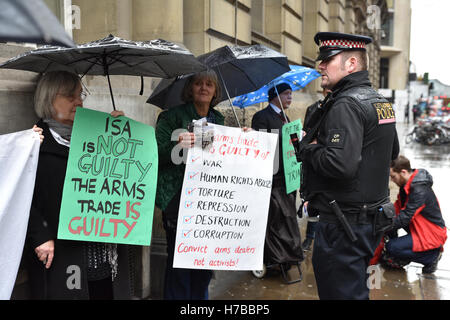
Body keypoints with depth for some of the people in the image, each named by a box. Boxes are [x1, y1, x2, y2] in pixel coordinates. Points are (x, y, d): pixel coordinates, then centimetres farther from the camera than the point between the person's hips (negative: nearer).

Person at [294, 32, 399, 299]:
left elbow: (341, 165, -32)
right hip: (372, 218, 10)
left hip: (344, 225, -10)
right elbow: (393, 152, 24)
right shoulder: (380, 101, 12)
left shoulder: (345, 104, -19)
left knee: (341, 292, 2)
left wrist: (309, 149, -13)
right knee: (356, 289, 25)